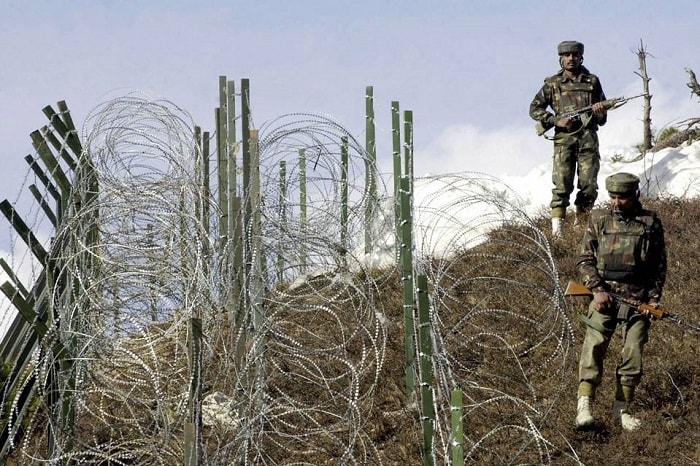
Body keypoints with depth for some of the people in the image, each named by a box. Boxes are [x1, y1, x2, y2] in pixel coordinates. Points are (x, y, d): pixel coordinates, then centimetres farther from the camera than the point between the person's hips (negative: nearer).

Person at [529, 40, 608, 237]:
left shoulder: (592, 82, 13)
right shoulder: (553, 84, 9)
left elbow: (602, 119, 17)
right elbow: (535, 109, 9)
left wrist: (599, 111, -7)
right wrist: (556, 120, -5)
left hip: (588, 139, 2)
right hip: (564, 139, -2)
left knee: (589, 186, -3)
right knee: (562, 185, -13)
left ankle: (583, 225, 10)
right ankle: (557, 226, -16)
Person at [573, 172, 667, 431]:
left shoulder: (650, 223, 6)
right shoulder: (599, 220, 5)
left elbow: (659, 266, 11)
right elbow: (584, 260, 4)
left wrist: (655, 298, 2)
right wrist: (597, 289, -10)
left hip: (638, 300, 1)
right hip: (604, 295, -1)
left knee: (633, 354, -1)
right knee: (594, 346, -13)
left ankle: (622, 408, 10)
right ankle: (584, 405, -18)